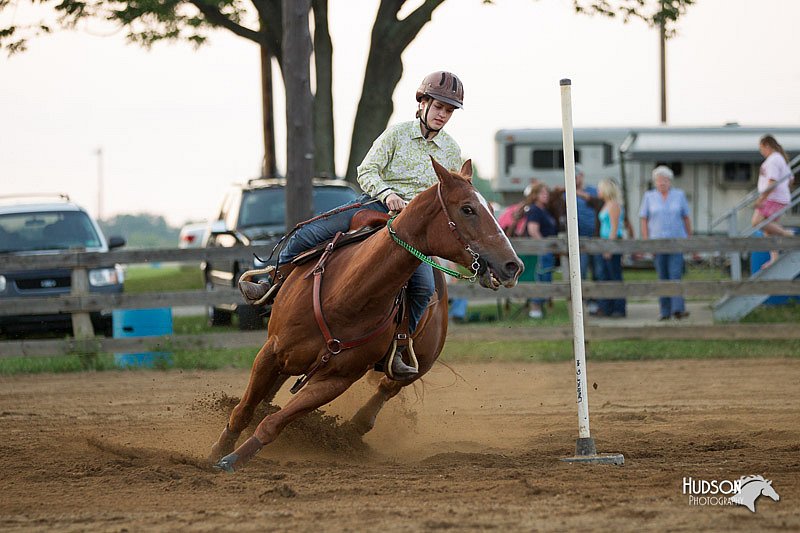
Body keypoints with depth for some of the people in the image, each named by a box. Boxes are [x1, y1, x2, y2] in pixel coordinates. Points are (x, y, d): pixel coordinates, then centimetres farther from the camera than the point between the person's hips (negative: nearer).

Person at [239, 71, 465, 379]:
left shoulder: (452, 152, 8)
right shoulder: (397, 133, 1)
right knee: (306, 235, -6)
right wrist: (387, 193, -22)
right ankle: (276, 287, 16)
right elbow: (367, 171, -4)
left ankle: (397, 351, -13)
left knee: (424, 287, -22)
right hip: (376, 203, 0)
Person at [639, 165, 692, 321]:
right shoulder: (649, 196, 6)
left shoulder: (679, 195, 6)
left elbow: (686, 218, 12)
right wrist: (646, 242, -3)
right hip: (657, 241, 1)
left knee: (675, 274, -12)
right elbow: (643, 220, 5)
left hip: (677, 240, -1)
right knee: (662, 277, 2)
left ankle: (678, 308, -20)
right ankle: (665, 311, 7)